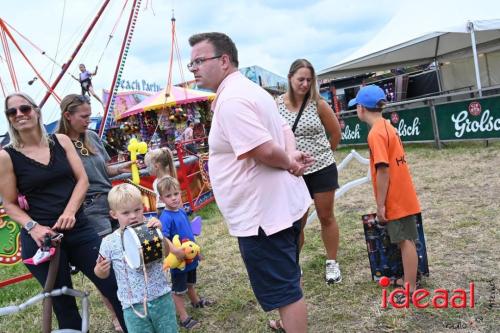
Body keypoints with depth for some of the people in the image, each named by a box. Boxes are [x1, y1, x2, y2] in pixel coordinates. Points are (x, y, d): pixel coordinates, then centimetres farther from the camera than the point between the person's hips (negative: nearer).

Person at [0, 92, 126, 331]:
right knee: (63, 304, 10)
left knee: (114, 286, 3)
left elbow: (82, 179, 1)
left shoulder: (61, 141, 6)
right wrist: (33, 227, -15)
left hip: (78, 229, 2)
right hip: (41, 237, -2)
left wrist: (69, 212, -13)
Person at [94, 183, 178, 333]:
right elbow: (103, 274, 6)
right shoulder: (109, 242, -5)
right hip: (133, 306, 0)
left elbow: (166, 253, -19)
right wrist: (100, 269, -16)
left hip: (161, 298, 0)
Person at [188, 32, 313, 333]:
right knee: (287, 282, 26)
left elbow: (265, 150, -28)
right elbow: (285, 129, 18)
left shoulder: (231, 100, -20)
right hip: (282, 205, 11)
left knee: (282, 291, 3)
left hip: (261, 214, -11)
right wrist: (292, 156, -1)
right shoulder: (249, 89, 14)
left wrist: (288, 163, -9)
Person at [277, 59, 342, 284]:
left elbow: (335, 132, 6)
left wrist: (322, 153, 12)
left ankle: (332, 263, 27)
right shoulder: (276, 105, -5)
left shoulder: (318, 103, -6)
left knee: (326, 217, 11)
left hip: (322, 169, 0)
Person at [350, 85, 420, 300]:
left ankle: (410, 289, 7)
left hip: (395, 200, -9)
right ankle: (409, 282, 28)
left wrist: (380, 204, -17)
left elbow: (383, 170, -22)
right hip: (402, 196, 9)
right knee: (406, 240, 16)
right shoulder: (386, 127, 10)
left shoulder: (376, 133, -18)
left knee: (405, 241, -2)